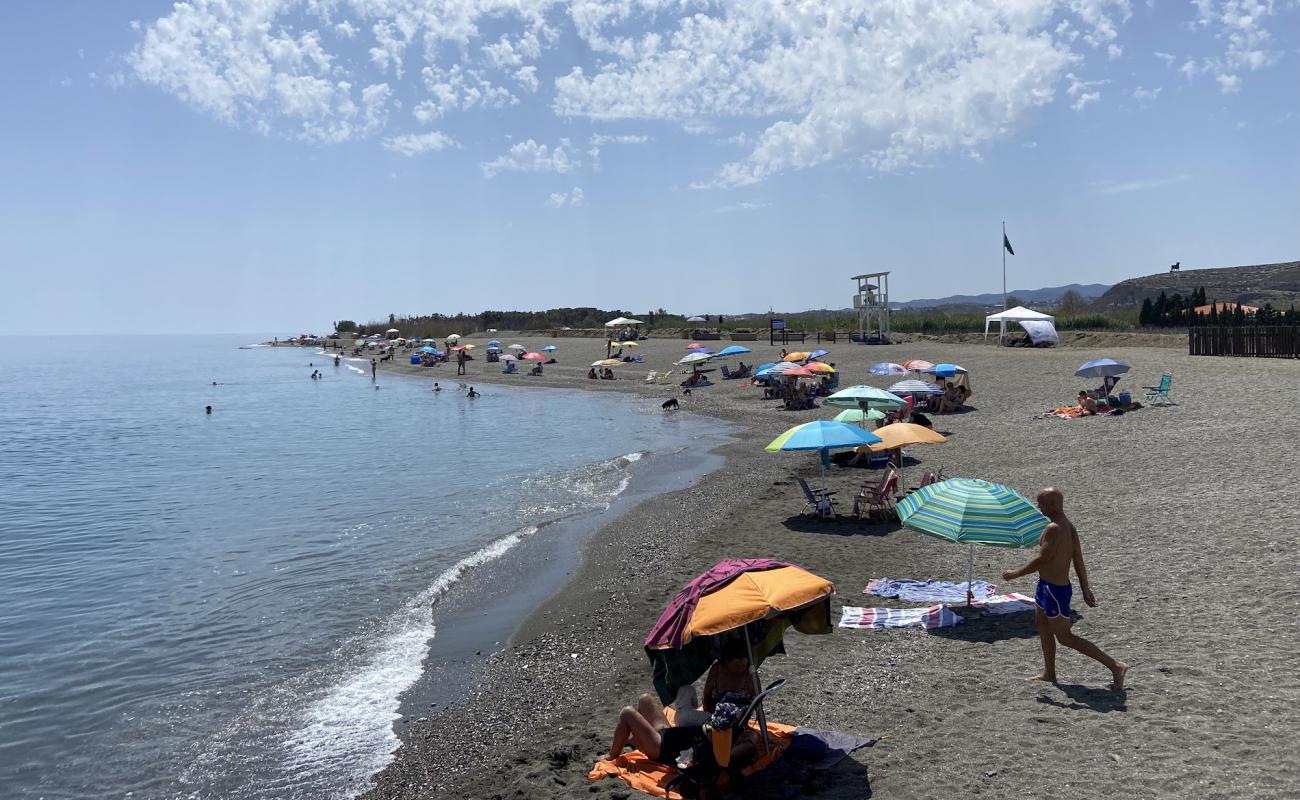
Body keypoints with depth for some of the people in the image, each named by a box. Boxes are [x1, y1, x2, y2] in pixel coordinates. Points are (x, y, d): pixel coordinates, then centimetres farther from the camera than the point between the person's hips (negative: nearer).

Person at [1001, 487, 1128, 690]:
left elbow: (1040, 560, -24)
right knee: (1043, 628, 21)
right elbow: (1079, 561, 10)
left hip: (1054, 590, -10)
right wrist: (1085, 589, 15)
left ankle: (1115, 666, 4)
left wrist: (1015, 574, -12)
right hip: (1046, 586, 10)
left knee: (1065, 637, 1)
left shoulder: (1054, 529, -25)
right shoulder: (1069, 526, 5)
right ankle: (1049, 674, 33)